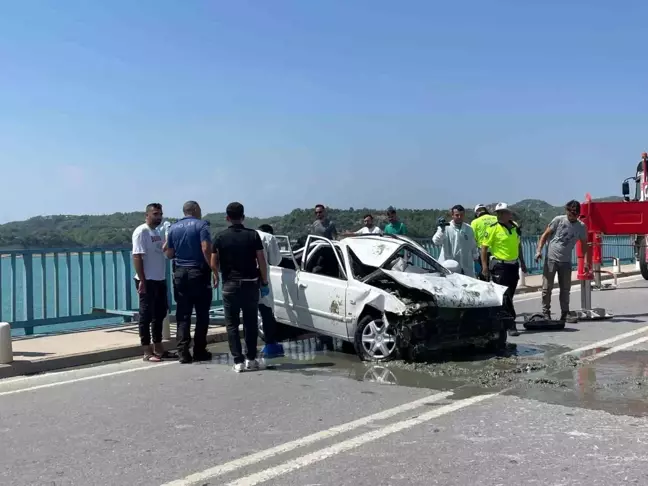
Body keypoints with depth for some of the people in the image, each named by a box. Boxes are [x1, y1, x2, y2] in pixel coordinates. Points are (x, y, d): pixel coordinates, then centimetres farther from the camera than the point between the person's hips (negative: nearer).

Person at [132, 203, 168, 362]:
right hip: (147, 281, -9)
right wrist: (142, 281, -21)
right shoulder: (141, 231, -11)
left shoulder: (157, 232, 14)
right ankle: (147, 352, 3)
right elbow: (137, 257, -16)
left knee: (159, 314, 14)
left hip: (160, 280, 9)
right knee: (146, 316, -2)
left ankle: (158, 348, 23)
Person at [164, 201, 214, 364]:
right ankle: (199, 351, 7)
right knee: (202, 314, 5)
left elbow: (169, 254, 11)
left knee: (183, 315, 6)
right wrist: (213, 269, -13)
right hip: (199, 272, -4)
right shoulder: (201, 225, -5)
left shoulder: (173, 227, 9)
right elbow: (206, 249, -17)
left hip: (180, 273, 4)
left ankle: (183, 353, 2)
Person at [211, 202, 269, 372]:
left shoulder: (221, 237, -3)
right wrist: (264, 283, 4)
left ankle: (238, 361, 2)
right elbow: (261, 261, -5)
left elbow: (214, 264, 0)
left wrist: (216, 277, 20)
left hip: (230, 285, -1)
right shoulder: (253, 235, -3)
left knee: (232, 324, 6)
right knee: (251, 323, 11)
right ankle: (251, 359, 13)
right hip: (250, 284, 1)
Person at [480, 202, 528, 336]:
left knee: (509, 295, 12)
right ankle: (511, 325, -8)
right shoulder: (492, 228, -7)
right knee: (505, 297, -9)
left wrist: (522, 263, 22)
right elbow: (484, 247, -9)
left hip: (513, 266, 6)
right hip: (499, 266, -6)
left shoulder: (516, 227, 10)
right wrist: (484, 266, -16)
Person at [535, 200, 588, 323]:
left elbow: (584, 245, 8)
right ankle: (546, 313, 9)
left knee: (565, 289, 8)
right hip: (551, 258, -3)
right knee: (547, 287, 0)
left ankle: (565, 314, 16)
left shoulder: (581, 227, 1)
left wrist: (586, 262, 3)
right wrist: (539, 250, -13)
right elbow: (545, 235, -3)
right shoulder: (558, 220, -6)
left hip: (566, 261, 3)